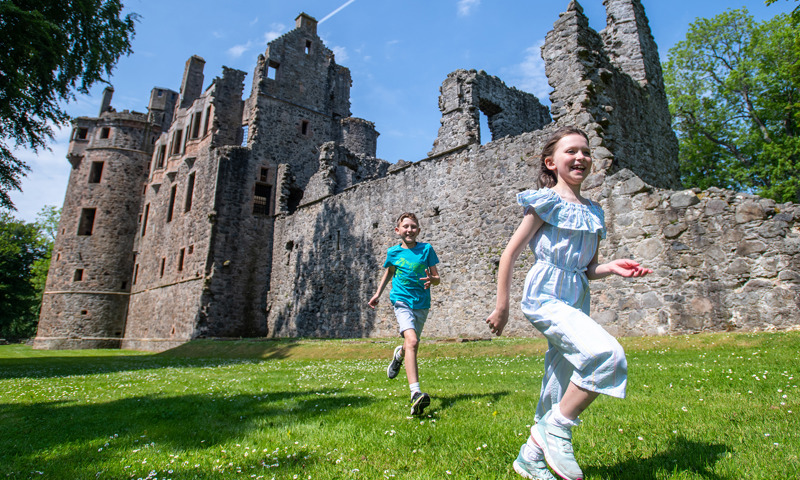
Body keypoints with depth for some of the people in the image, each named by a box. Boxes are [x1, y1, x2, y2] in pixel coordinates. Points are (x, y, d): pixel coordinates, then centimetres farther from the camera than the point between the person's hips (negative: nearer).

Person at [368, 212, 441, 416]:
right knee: (412, 341, -25)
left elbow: (437, 277, 1)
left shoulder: (426, 249, -1)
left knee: (410, 343, 18)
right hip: (402, 301, -2)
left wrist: (432, 280, -22)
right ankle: (416, 394, -32)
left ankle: (399, 354, 57)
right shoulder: (393, 252, 2)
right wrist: (378, 293, 16)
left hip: (422, 303, 2)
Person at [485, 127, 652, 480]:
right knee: (608, 355, -27)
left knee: (561, 390, 10)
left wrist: (612, 268, -3)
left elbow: (588, 270, 20)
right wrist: (502, 307, -5)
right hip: (544, 296, -7)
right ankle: (556, 428, -8)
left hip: (576, 303, 7)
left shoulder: (593, 212, 16)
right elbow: (510, 254, -5)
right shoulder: (546, 202, -3)